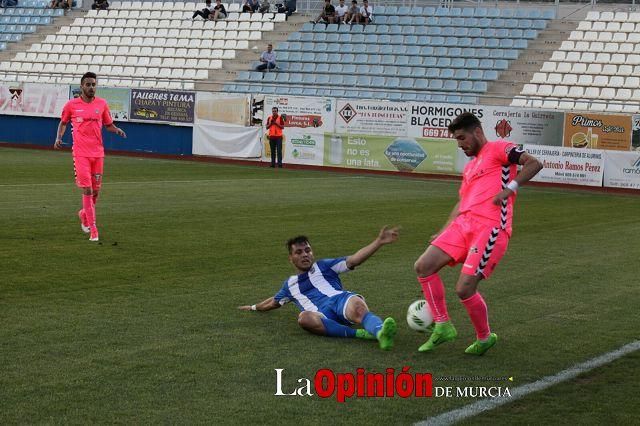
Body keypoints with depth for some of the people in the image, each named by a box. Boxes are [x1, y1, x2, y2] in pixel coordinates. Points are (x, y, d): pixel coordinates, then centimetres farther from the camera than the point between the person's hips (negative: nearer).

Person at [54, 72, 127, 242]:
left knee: (96, 190, 8)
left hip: (98, 153, 3)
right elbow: (63, 122, 16)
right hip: (81, 154, -3)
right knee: (87, 190, -10)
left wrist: (117, 130, -5)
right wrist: (59, 137, 0)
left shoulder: (102, 104, 6)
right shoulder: (71, 105, 1)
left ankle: (84, 214, 37)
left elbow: (108, 124, 16)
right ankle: (93, 229, -8)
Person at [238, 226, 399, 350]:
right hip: (322, 314, 1)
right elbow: (274, 301, 53)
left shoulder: (323, 266, 23)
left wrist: (379, 241, -4)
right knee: (304, 318, -37)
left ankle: (381, 333, -74)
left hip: (340, 299, -1)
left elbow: (354, 260, 10)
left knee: (358, 307, -39)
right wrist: (254, 307, 67)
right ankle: (359, 333, -48)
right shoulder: (290, 283, 34)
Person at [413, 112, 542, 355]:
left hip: (490, 227, -9)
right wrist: (443, 233, 23)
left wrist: (509, 188, -18)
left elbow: (534, 164, -9)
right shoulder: (469, 167, 28)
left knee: (464, 289, -15)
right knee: (423, 266, -5)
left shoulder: (498, 149, 3)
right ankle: (442, 327, 5)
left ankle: (484, 338, 10)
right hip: (463, 224, 9)